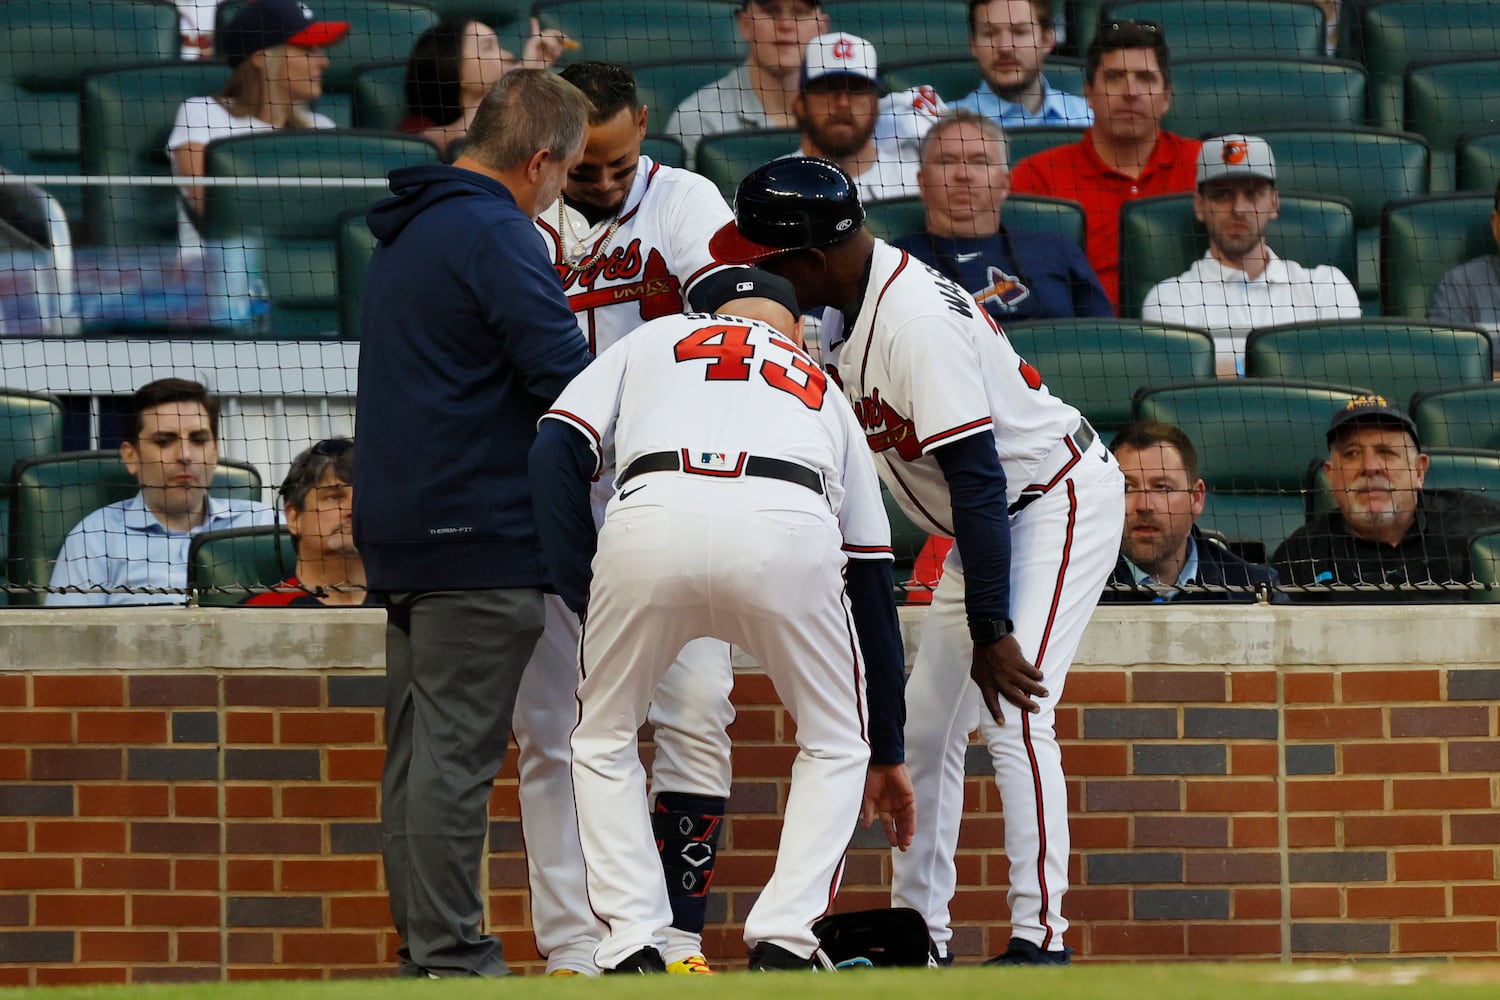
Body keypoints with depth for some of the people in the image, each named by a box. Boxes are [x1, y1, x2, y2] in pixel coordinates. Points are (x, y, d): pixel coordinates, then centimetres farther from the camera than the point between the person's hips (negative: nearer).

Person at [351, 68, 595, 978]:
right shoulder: (495, 233, -13)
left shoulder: (407, 232, 19)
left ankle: (424, 947, 13)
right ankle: (450, 956, -11)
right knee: (457, 751, -10)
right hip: (479, 532, -10)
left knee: (419, 748, 11)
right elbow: (564, 376, -19)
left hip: (401, 529, 10)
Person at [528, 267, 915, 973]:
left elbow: (554, 456, 17)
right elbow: (872, 587, 39)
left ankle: (633, 948, 11)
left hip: (648, 518, 0)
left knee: (604, 742, 24)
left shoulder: (655, 338, 36)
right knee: (835, 745, 24)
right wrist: (887, 753, 44)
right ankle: (782, 945, 9)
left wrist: (586, 594, 16)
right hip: (788, 526, 0)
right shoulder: (824, 392, 39)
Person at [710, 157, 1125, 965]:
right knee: (925, 723, 10)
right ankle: (918, 930, 18)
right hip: (992, 519, 10)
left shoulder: (915, 321, -31)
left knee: (1013, 712, -21)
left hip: (1059, 501, -10)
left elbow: (976, 476, -33)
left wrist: (990, 630, -34)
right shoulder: (842, 310, -1)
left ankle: (1040, 936, -22)